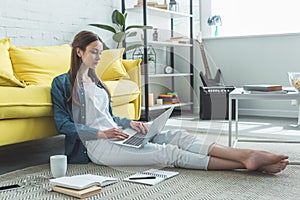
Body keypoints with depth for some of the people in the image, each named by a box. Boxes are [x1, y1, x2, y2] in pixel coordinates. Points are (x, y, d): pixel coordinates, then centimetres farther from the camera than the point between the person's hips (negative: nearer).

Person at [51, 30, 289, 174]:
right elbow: (63, 124, -8)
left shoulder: (96, 82, 23)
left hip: (117, 137, 8)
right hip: (98, 146, -8)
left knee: (176, 136, -15)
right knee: (168, 152, -22)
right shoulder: (63, 83, 0)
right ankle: (247, 163, -31)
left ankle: (249, 156, -30)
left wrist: (130, 123, 6)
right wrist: (101, 133, -18)